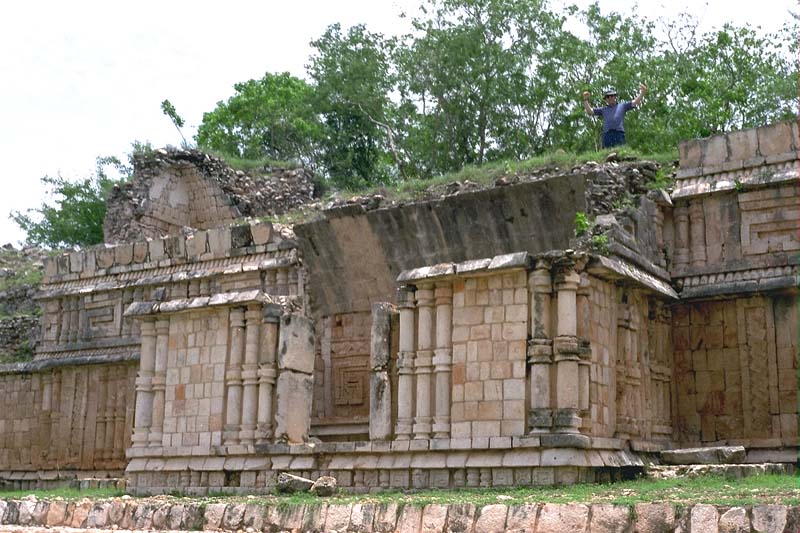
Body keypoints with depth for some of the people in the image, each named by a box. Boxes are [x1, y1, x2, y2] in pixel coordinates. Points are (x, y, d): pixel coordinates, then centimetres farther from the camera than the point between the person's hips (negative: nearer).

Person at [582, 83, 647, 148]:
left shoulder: (622, 106, 23)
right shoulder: (603, 110, 26)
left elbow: (635, 103, 16)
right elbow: (589, 111, 23)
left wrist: (642, 93, 1)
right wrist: (586, 100, 13)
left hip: (619, 133, -1)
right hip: (607, 134, 1)